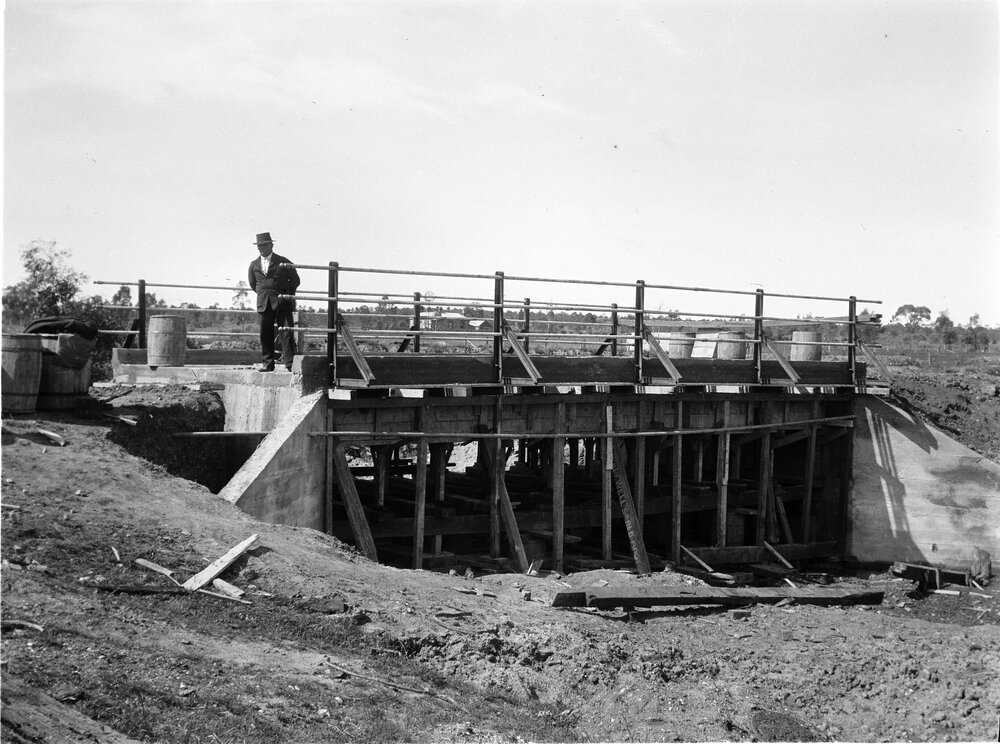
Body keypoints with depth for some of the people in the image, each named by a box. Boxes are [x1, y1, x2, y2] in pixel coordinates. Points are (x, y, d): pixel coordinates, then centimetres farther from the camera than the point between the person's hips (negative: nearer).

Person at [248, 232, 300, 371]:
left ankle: (289, 362, -11)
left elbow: (295, 280, 10)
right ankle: (267, 363, 8)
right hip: (264, 304, 3)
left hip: (282, 303, -3)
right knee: (265, 334, 2)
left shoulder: (283, 262, 1)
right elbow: (252, 283, 25)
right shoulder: (254, 264, 11)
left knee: (286, 333, -9)